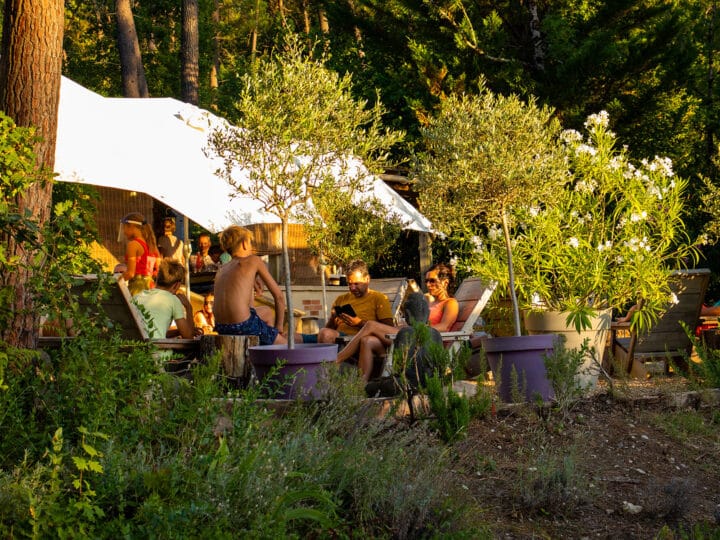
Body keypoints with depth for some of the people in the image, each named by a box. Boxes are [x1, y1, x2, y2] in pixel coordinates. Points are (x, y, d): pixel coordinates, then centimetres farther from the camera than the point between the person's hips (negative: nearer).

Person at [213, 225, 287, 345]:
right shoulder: (254, 260, 6)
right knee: (285, 344, 15)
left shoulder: (221, 270, 21)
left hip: (221, 329, 7)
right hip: (243, 326, -7)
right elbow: (278, 296, 5)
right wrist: (278, 328, 13)